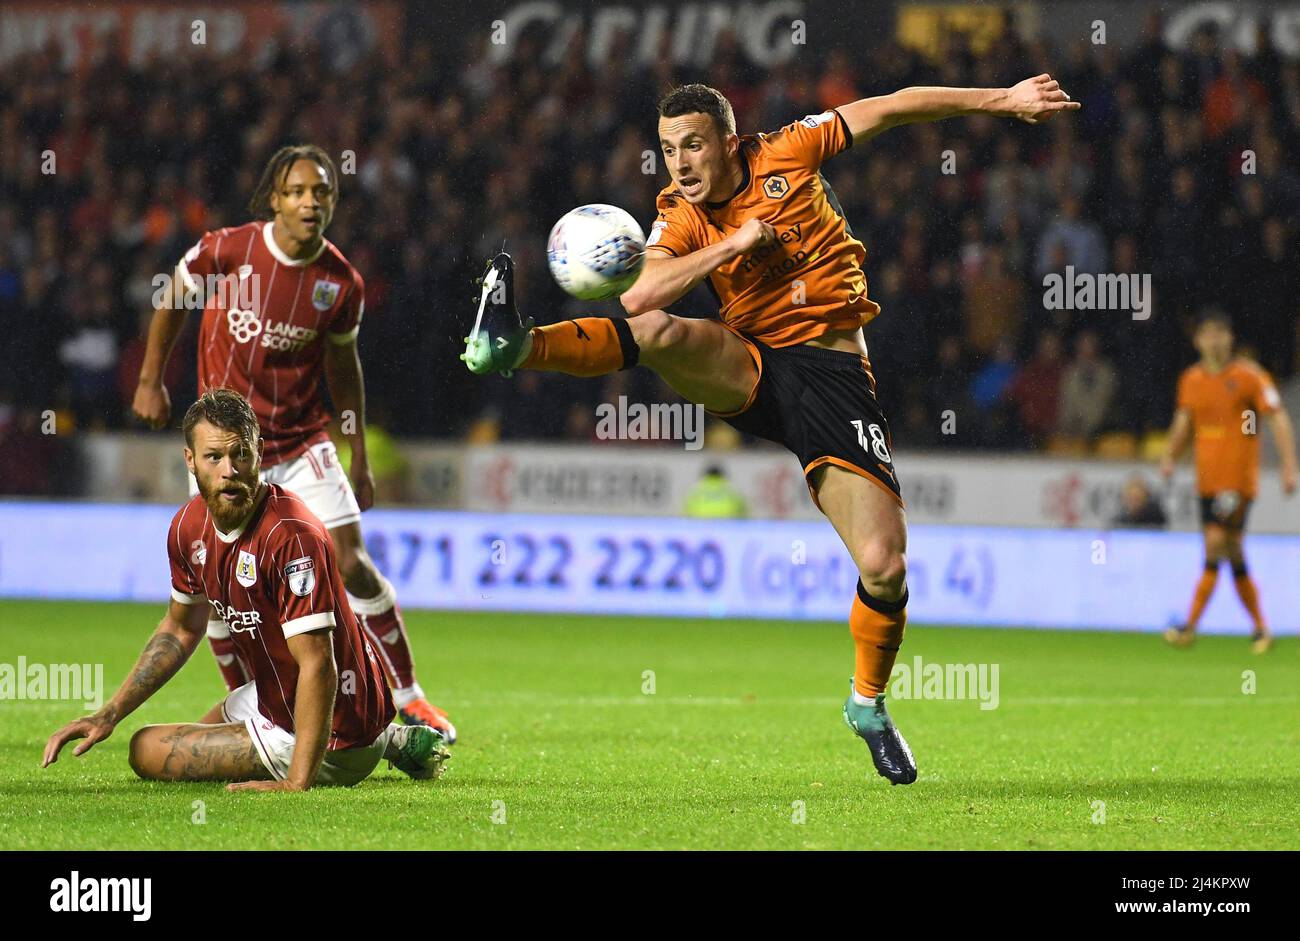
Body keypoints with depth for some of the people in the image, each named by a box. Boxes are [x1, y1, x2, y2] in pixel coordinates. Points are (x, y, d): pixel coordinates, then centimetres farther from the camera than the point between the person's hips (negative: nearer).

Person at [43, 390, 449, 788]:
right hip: (271, 698, 9)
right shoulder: (190, 526, -3)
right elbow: (181, 629, 16)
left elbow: (318, 664, -34)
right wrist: (110, 714, 9)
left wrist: (297, 783, -38)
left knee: (148, 751, -5)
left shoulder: (291, 535, -31)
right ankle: (391, 741, 26)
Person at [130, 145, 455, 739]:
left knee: (352, 565, -8)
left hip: (302, 439, 1)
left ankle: (408, 701, 4)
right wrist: (150, 380, 8)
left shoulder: (342, 283, -6)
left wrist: (360, 459, 13)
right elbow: (173, 299, 7)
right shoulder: (226, 251, -13)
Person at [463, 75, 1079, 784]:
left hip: (833, 375, -1)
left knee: (884, 568, -11)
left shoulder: (786, 154, -1)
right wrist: (736, 243, -21)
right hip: (747, 372, 1)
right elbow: (638, 299, -19)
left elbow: (889, 109, 9)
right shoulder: (682, 221, 0)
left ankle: (869, 702, 13)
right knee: (658, 332, -33)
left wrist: (1001, 100, 12)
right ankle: (514, 346, -44)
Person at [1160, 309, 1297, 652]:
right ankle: (1260, 628, 17)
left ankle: (1191, 626, -15)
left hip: (1239, 478, -6)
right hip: (1207, 479, 6)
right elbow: (1184, 420, 20)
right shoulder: (1191, 379, 8)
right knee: (1233, 554, 7)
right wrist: (1170, 454, 3)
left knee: (1217, 543, -14)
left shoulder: (1249, 376, -7)